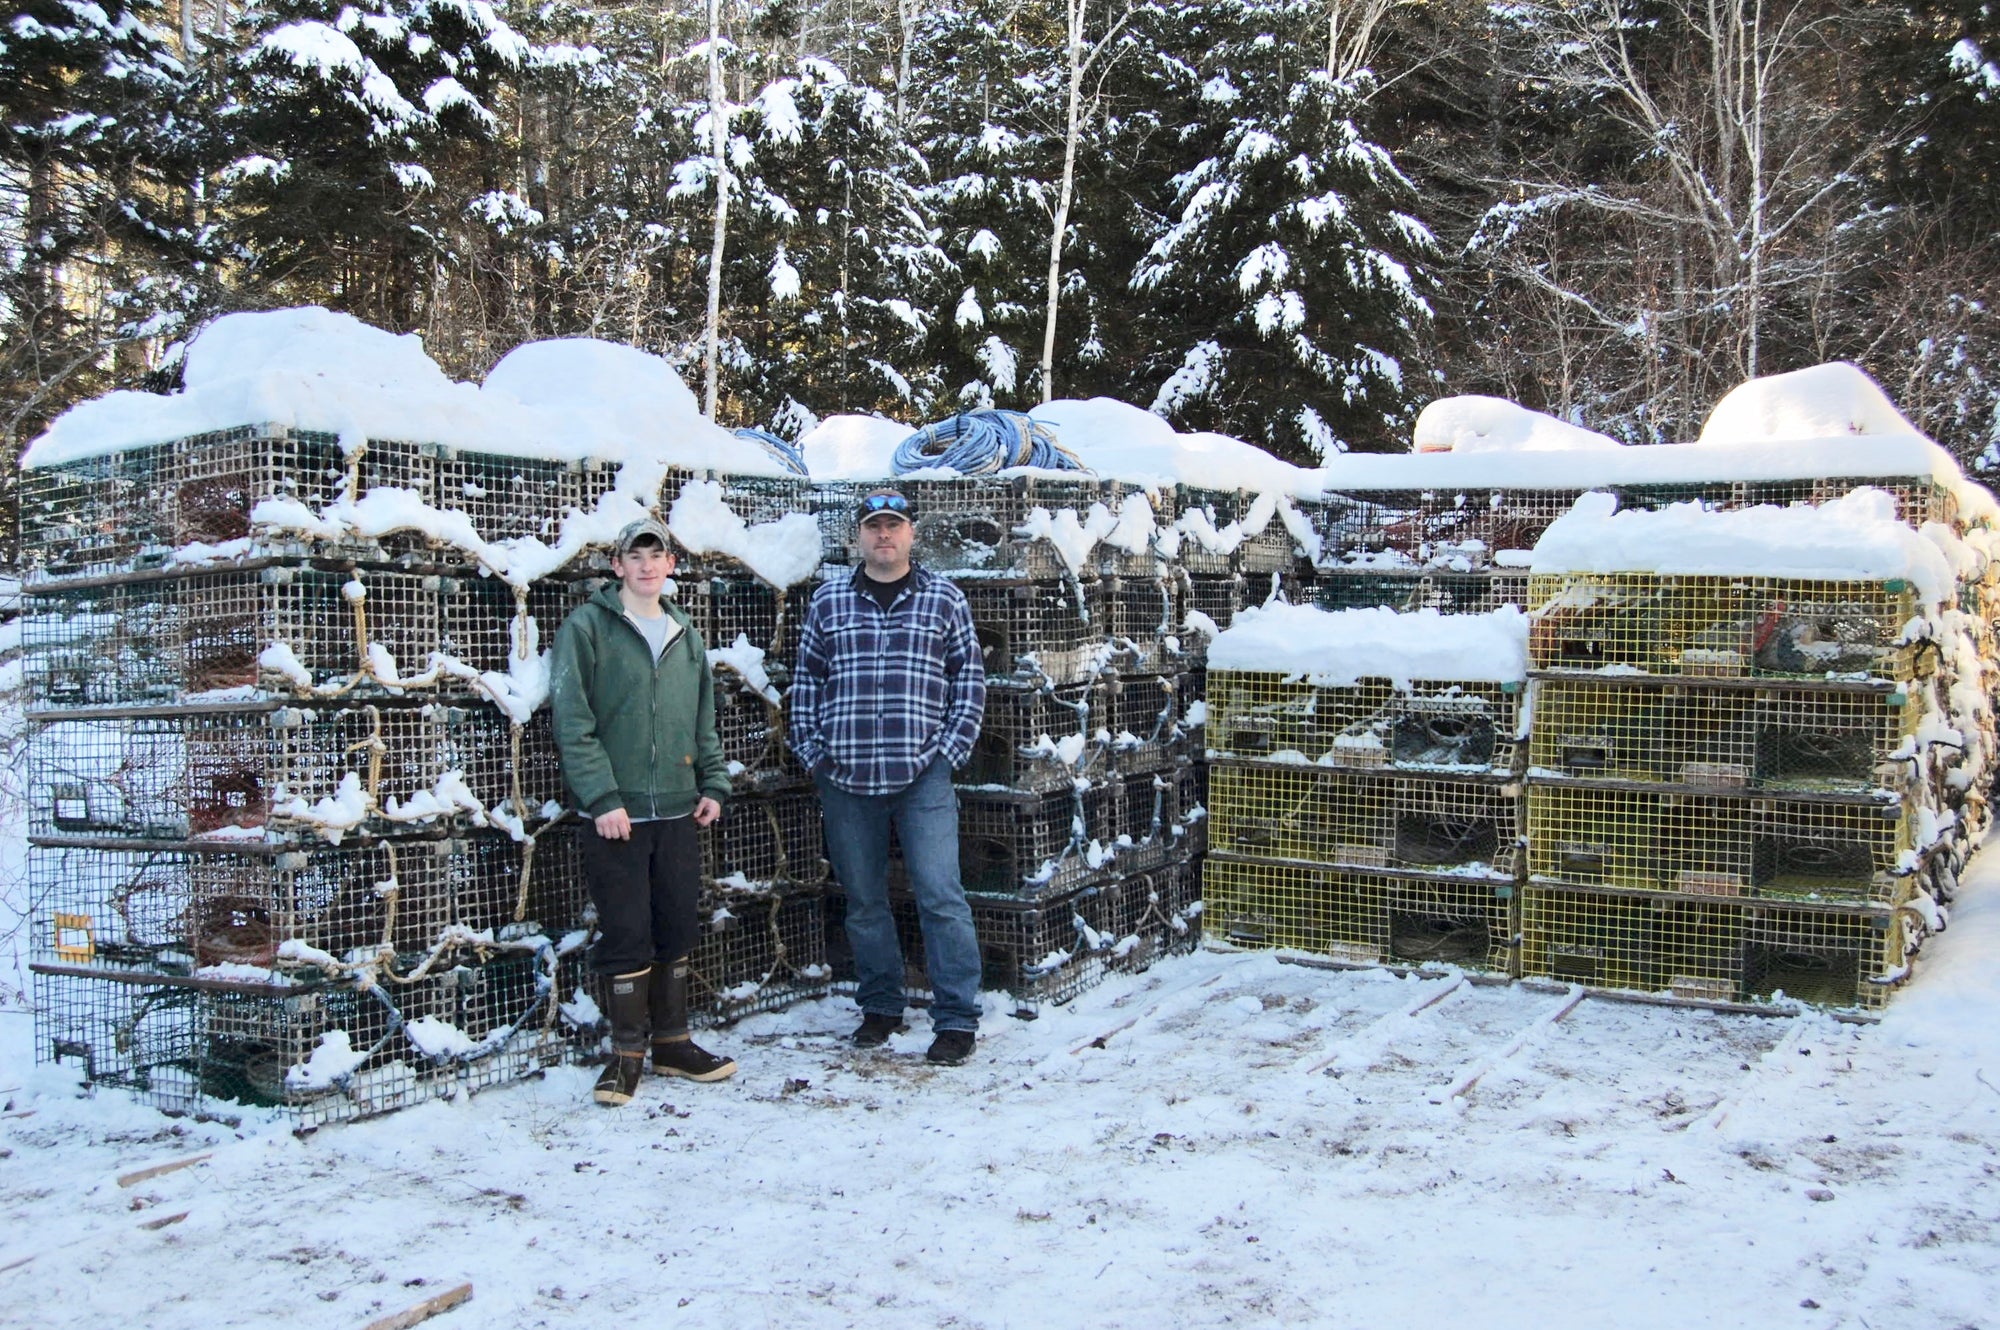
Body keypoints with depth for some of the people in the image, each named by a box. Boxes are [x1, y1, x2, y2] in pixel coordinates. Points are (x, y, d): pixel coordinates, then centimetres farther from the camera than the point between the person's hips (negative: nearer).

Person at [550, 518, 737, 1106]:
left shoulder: (685, 635, 14)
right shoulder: (587, 628, -4)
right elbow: (573, 722, -10)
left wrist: (713, 783, 7)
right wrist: (602, 798, -16)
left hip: (679, 812, 5)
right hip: (615, 814, -5)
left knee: (676, 934, 11)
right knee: (626, 938, 0)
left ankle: (672, 1044, 24)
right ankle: (627, 1054, 13)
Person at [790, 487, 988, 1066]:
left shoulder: (944, 599, 5)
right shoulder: (829, 600, 9)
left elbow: (970, 676, 6)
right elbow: (806, 678, 13)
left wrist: (952, 749, -3)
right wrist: (811, 751, 4)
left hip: (923, 777, -2)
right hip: (846, 780, 3)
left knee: (940, 896, -7)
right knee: (864, 900, 11)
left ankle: (957, 1019, 1)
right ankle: (880, 1007, 25)